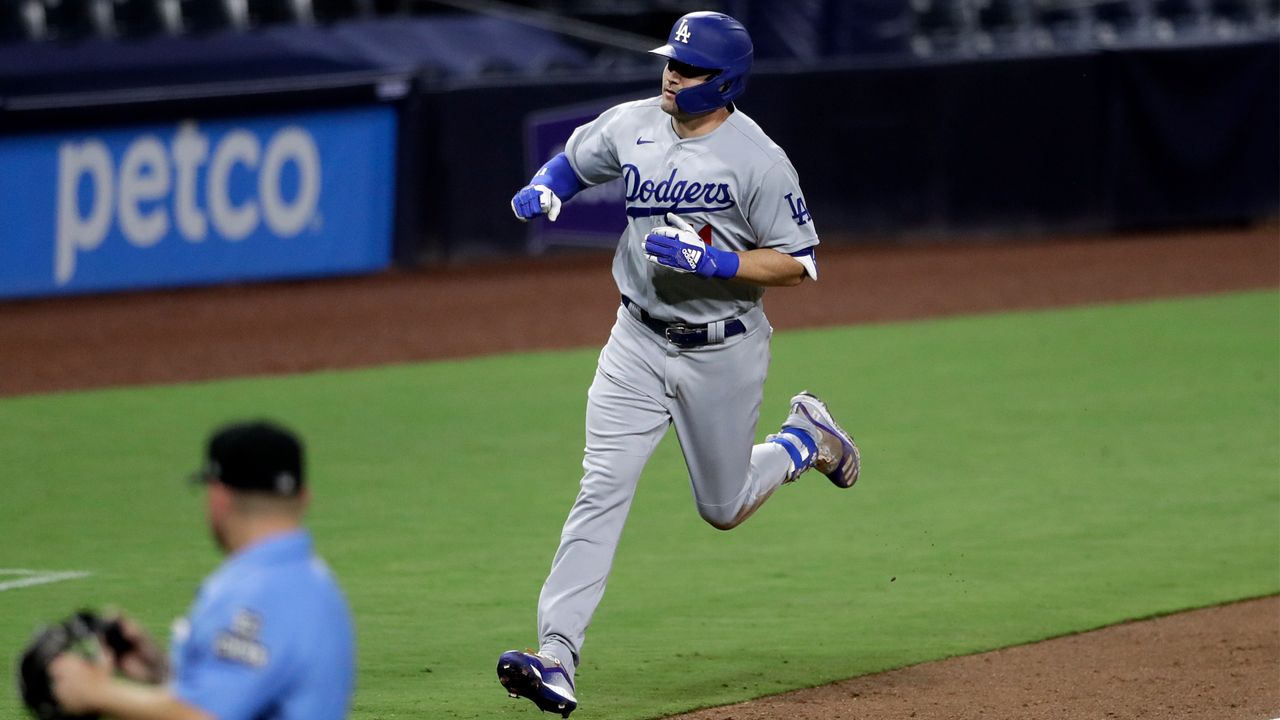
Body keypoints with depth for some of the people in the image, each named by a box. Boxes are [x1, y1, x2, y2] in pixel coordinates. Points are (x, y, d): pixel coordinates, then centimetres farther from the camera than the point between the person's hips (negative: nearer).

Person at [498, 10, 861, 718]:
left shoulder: (757, 160, -16)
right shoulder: (632, 125, -2)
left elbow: (799, 262, -13)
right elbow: (573, 158, 18)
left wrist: (713, 262, -27)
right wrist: (542, 190, -4)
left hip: (723, 352, -3)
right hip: (639, 342, 3)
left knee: (723, 507, 13)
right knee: (601, 493, -11)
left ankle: (808, 439, 43)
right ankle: (556, 658, -17)